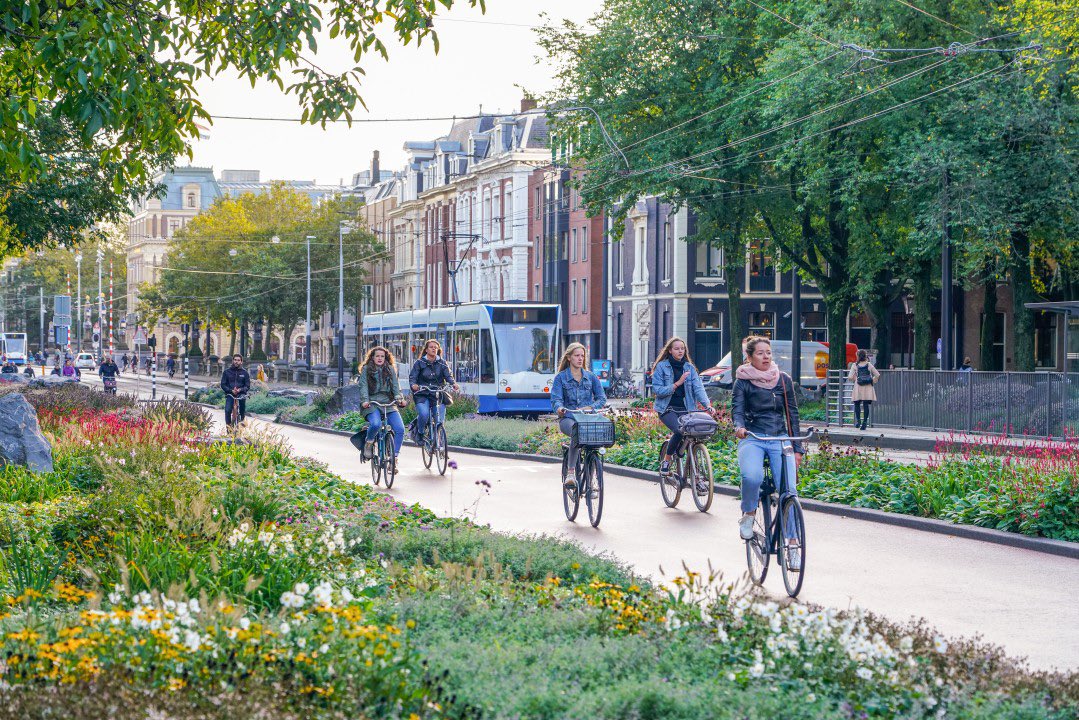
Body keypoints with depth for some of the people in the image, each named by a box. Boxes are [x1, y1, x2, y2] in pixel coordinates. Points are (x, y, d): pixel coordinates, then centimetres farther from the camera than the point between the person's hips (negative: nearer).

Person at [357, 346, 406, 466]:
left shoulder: (390, 369, 18)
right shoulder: (366, 369, 9)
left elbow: (395, 385, 11)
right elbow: (363, 386, 0)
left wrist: (399, 398, -6)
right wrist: (365, 400, -16)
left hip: (388, 403, 3)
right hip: (372, 404, -3)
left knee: (400, 429, -17)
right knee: (375, 424, -34)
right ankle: (369, 442, 0)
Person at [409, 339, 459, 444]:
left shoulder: (442, 363, 12)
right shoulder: (419, 363, 7)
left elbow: (448, 375, 0)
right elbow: (412, 377, -1)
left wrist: (453, 384, -23)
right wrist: (413, 385, -25)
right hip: (423, 395, -2)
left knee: (440, 420, -11)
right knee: (424, 414, -27)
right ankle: (420, 433, 0)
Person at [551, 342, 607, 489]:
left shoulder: (591, 377, 16)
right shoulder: (561, 377, 8)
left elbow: (602, 397, 8)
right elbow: (556, 398, -4)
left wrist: (590, 407, -13)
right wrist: (559, 408, -28)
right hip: (568, 418, -2)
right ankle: (570, 472, -35)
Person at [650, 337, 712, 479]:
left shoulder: (689, 368, 12)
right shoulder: (661, 367, 2)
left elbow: (698, 388, 0)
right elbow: (658, 390, -6)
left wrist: (707, 404, -18)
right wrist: (677, 384, -15)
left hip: (685, 409, 3)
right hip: (667, 408, -3)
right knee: (679, 431, -29)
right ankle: (666, 461, -8)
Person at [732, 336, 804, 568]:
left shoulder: (784, 380, 11)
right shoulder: (742, 382, 5)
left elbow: (792, 414, 13)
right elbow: (737, 409, -7)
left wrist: (797, 448, 9)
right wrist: (739, 427, -30)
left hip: (780, 439, 2)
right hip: (752, 439, -2)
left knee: (788, 489, -15)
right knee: (752, 477, -33)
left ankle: (792, 543, -8)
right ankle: (748, 514, -3)